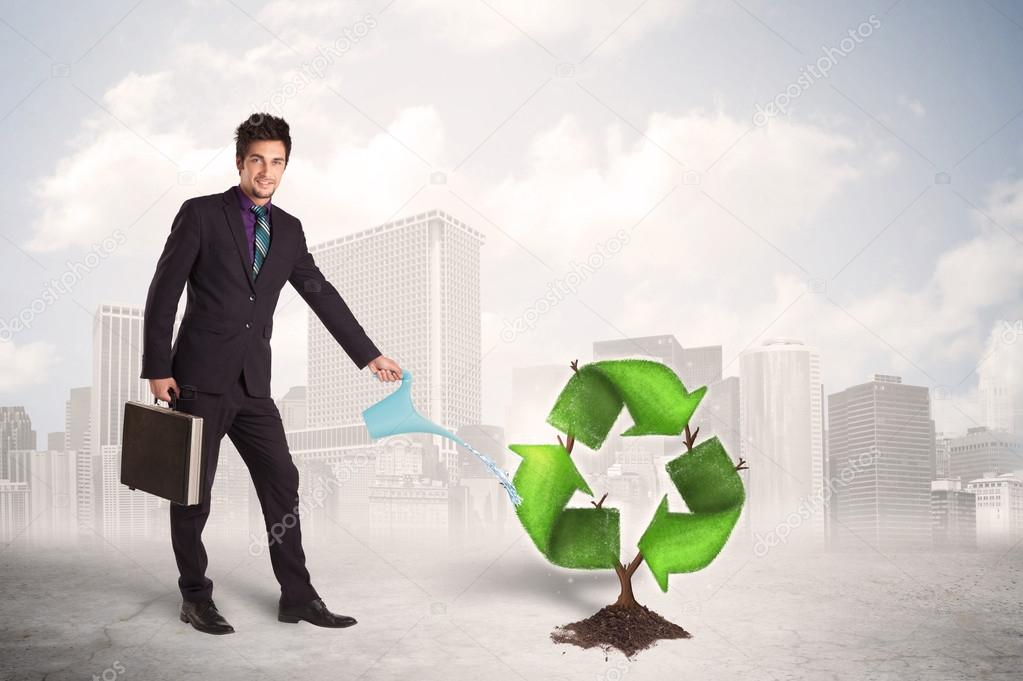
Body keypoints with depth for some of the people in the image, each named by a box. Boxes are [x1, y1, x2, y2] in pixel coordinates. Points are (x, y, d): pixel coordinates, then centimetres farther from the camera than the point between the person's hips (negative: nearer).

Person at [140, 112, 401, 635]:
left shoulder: (288, 229, 10)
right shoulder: (200, 214, -4)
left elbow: (323, 296, 13)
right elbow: (163, 294, -5)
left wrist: (369, 356, 12)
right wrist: (157, 370, -10)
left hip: (252, 384, 5)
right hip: (200, 378, -5)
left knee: (282, 484, 3)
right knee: (193, 493, 3)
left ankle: (297, 596, 12)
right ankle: (195, 598, 18)